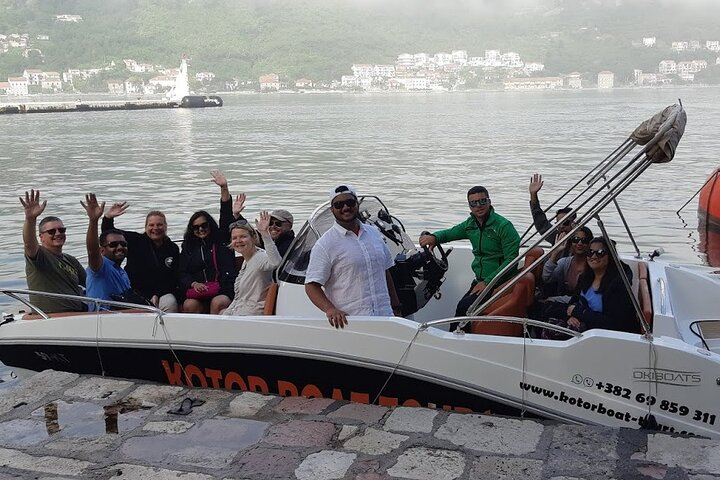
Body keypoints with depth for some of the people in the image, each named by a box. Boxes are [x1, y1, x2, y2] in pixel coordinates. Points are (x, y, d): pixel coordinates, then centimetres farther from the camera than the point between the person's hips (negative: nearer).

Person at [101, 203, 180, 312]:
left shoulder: (173, 249, 9)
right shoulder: (136, 241, 6)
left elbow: (173, 278, 4)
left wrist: (158, 295, -9)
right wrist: (108, 218, -18)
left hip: (162, 293, 1)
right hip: (134, 293, -1)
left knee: (170, 303, -30)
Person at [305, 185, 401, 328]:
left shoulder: (374, 234, 13)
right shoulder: (325, 245, -6)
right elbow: (311, 285, -10)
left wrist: (396, 308, 20)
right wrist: (330, 309, -26)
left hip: (385, 317, 5)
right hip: (348, 321, -5)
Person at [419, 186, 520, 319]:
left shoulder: (504, 226, -12)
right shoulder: (470, 224, 9)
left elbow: (511, 260, -16)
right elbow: (449, 233, 24)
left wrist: (487, 282, -19)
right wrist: (434, 237, -1)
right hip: (480, 282, 7)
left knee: (465, 306, -23)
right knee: (461, 306, -11)